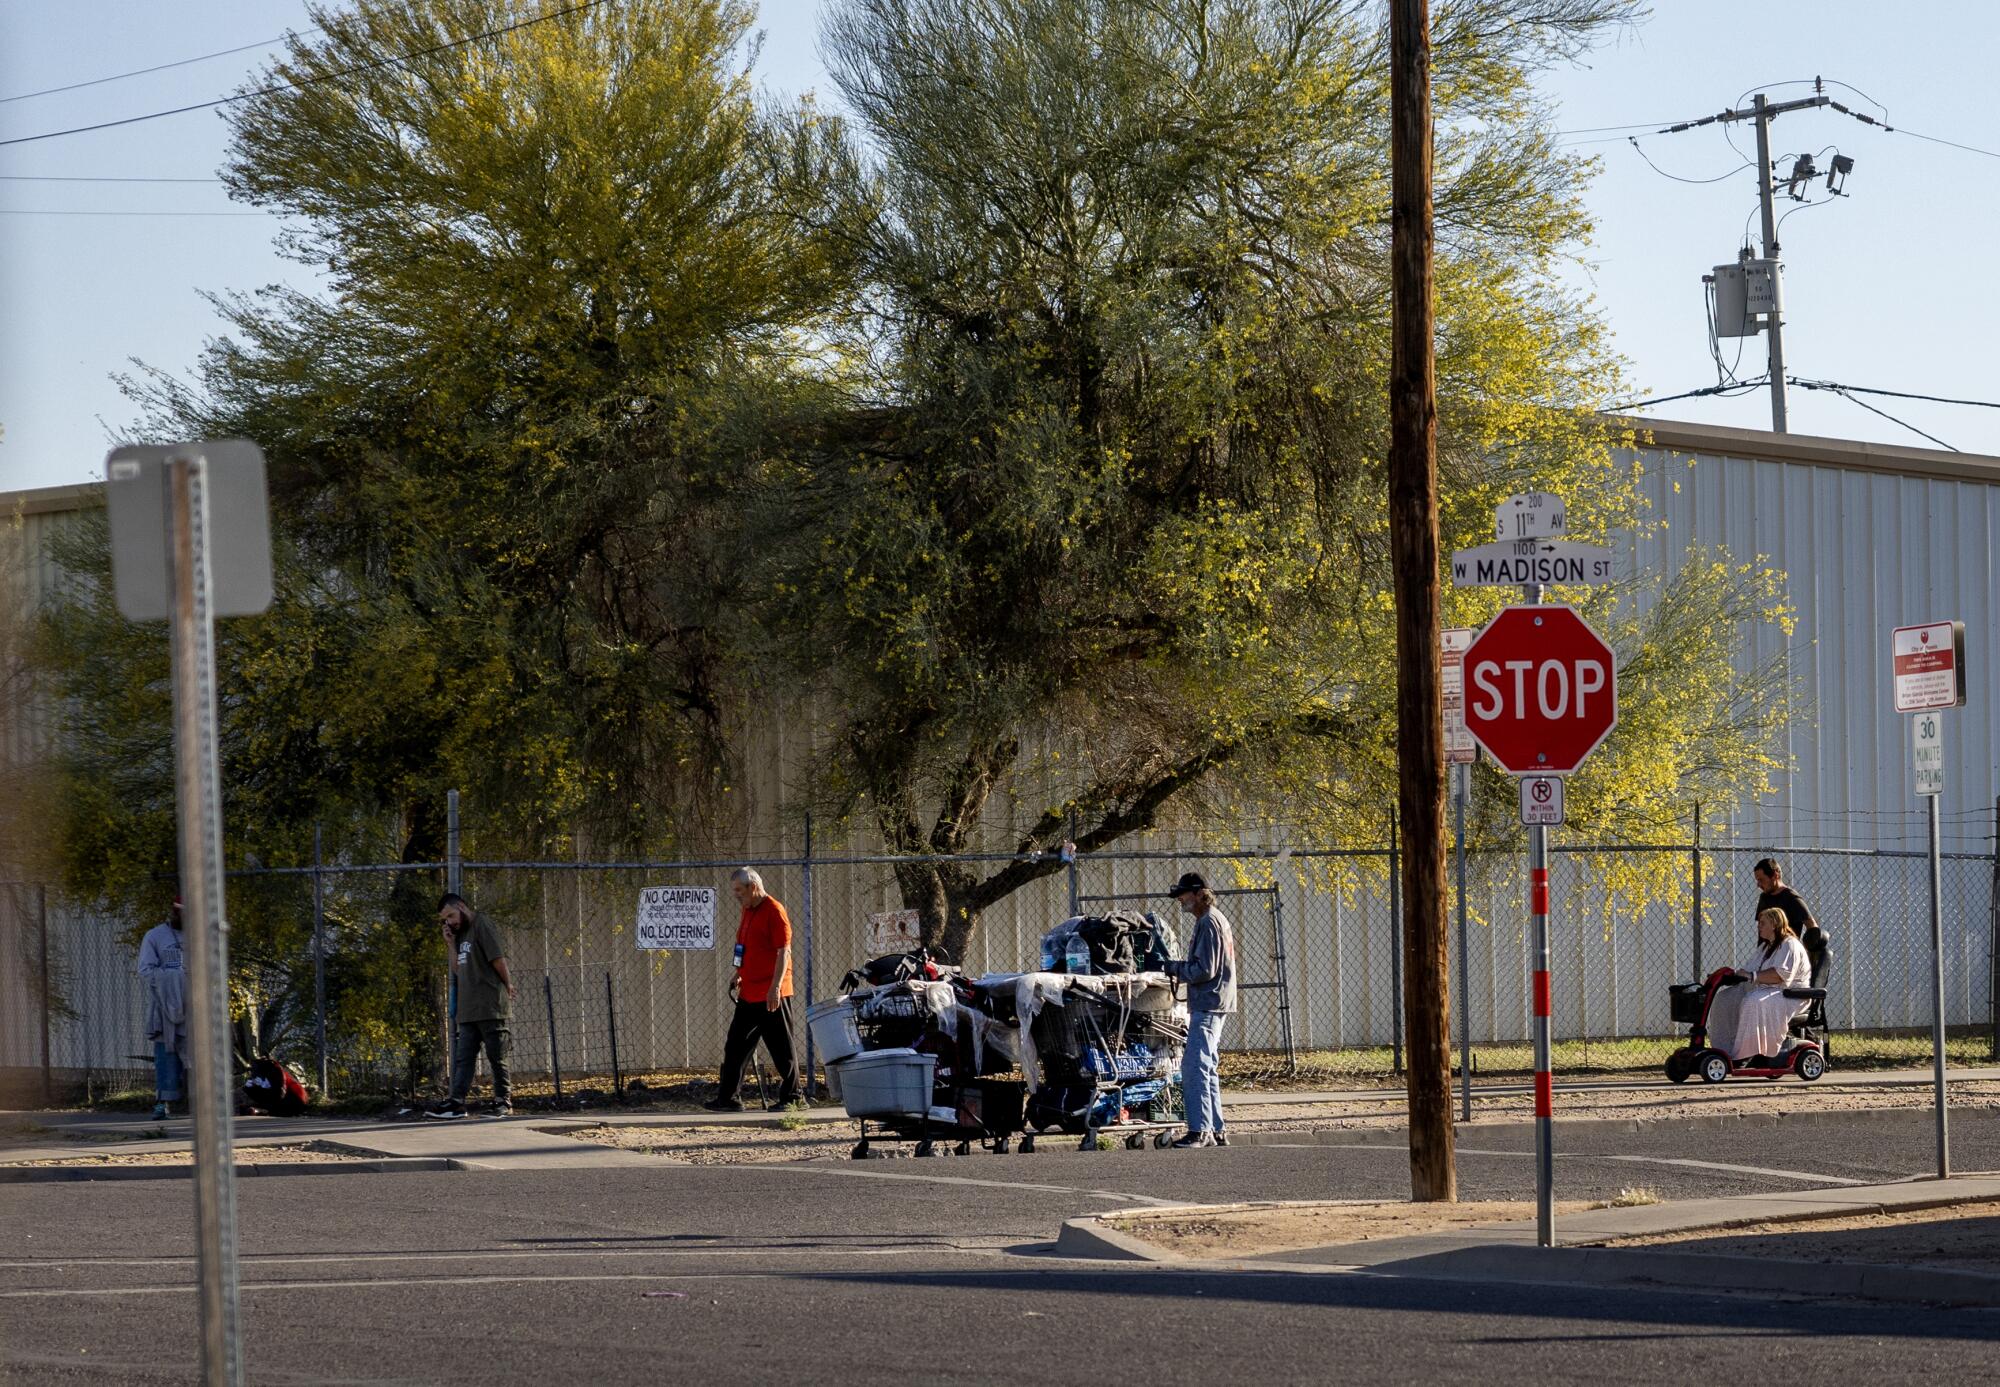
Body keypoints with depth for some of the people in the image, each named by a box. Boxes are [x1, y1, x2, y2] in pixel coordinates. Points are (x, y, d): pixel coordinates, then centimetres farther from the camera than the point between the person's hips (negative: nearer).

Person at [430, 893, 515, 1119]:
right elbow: (457, 970, 16)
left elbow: (498, 958, -11)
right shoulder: (462, 935, 18)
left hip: (490, 1007, -9)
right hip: (469, 1010, 9)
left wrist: (508, 986, -3)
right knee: (463, 1058, 3)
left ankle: (504, 1102, 2)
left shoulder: (481, 926, -7)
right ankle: (457, 1102, 0)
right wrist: (452, 944, 8)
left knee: (497, 1058, -2)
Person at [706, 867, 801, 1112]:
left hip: (771, 996, -9)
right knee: (735, 1046, 6)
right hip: (748, 994, 9)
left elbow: (784, 951, -16)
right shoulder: (747, 912, 15)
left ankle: (791, 1097, 6)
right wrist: (738, 973, 14)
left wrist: (775, 987, -21)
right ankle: (729, 1098, 8)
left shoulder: (773, 911, -11)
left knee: (782, 1049, -1)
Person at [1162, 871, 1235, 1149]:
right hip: (1213, 1003, 11)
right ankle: (1216, 1131, 16)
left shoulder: (1208, 923, -14)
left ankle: (1200, 1130, -17)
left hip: (1208, 1004, -11)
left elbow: (1205, 970, -19)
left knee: (1195, 1066, -13)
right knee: (1206, 1068, 14)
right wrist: (1178, 967, 13)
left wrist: (1172, 968, -9)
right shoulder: (1218, 919, 18)